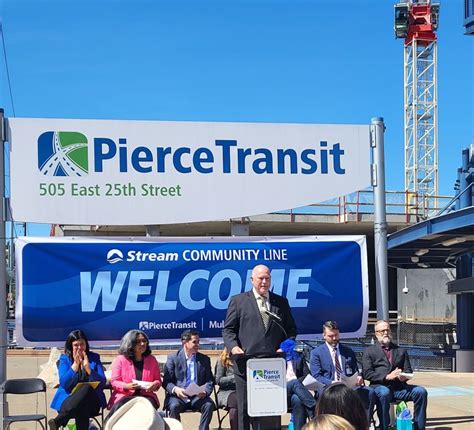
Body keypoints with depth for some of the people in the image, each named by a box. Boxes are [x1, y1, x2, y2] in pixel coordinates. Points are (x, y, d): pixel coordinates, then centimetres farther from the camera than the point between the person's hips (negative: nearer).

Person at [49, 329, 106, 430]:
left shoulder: (94, 358, 10)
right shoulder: (64, 359, 8)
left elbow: (102, 382, -1)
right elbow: (63, 383, -6)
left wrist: (88, 368, -15)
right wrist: (75, 364, -13)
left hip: (91, 401, 1)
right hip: (69, 398, -1)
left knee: (87, 388, -38)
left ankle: (58, 421, -44)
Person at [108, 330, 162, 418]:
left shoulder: (151, 360, 15)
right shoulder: (120, 359, 7)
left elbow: (158, 380, 19)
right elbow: (114, 382, 4)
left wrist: (155, 384, -7)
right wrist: (126, 386, -17)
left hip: (146, 396, 2)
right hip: (124, 396, -2)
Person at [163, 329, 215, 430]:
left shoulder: (204, 359, 14)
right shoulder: (173, 358, 5)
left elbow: (210, 381, 11)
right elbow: (166, 382, 0)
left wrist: (205, 391, -12)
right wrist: (175, 389, -22)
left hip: (197, 396, 2)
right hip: (178, 395, -2)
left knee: (209, 405, -28)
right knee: (174, 406, -33)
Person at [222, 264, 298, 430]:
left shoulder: (281, 302, 14)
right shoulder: (238, 301, 7)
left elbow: (291, 329, 16)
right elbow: (228, 329, 5)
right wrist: (233, 346, -12)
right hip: (246, 363, -2)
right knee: (245, 408, 2)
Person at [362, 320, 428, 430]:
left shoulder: (401, 350, 24)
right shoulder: (369, 351, 11)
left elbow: (408, 370, 18)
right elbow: (367, 373, 0)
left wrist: (404, 376, -8)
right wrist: (387, 376, -14)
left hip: (399, 387, 4)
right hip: (380, 386, -4)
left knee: (421, 391, -22)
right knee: (384, 393, -39)